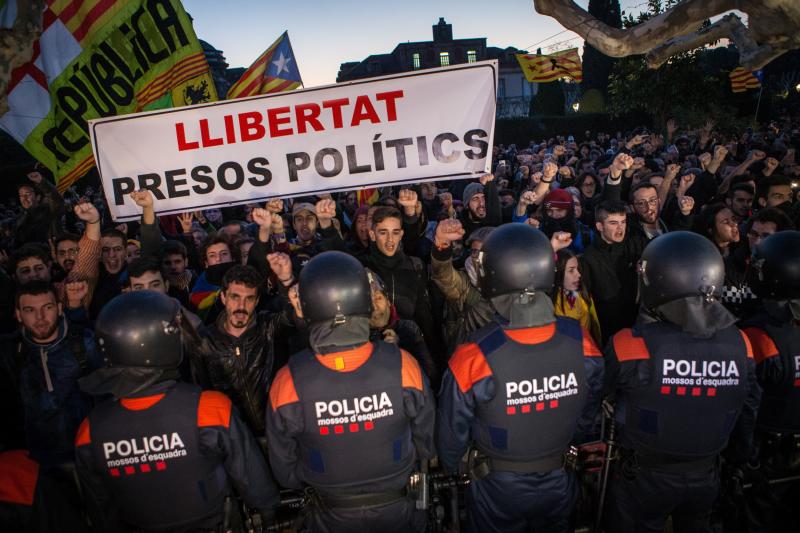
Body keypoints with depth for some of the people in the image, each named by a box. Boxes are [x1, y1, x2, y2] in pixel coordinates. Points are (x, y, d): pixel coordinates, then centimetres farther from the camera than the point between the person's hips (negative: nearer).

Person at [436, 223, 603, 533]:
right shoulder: (581, 344, -21)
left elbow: (452, 433, -16)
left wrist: (451, 469, 6)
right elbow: (587, 417, -2)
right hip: (558, 484, 3)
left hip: (498, 490, -2)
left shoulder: (473, 358, -32)